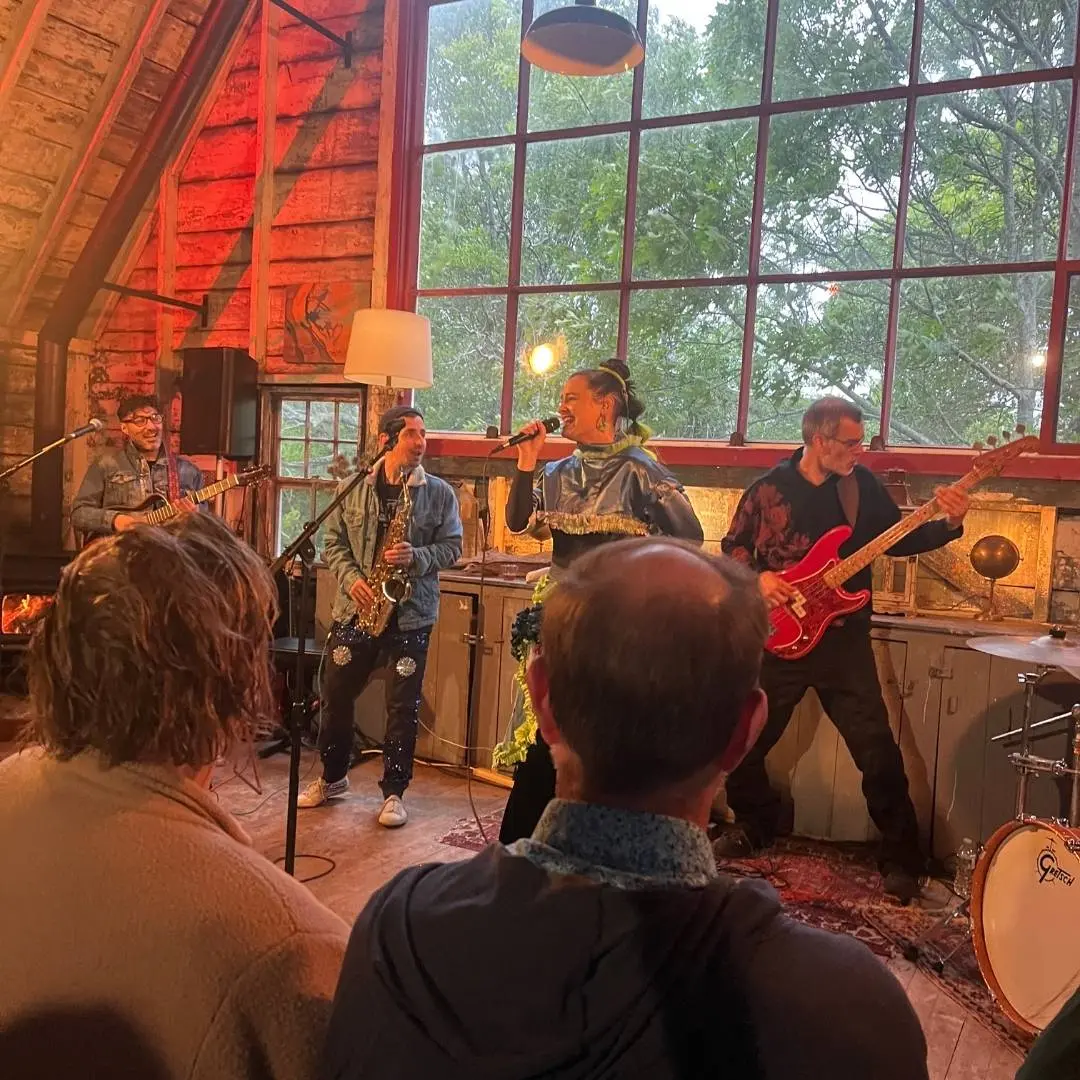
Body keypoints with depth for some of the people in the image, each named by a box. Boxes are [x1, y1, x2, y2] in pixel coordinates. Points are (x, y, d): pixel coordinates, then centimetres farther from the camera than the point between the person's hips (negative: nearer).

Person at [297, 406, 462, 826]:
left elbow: (452, 546, -1)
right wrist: (351, 578, -10)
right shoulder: (353, 488, 4)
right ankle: (332, 777, 32)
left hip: (411, 614, -2)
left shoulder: (440, 493, 0)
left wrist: (416, 558, -19)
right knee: (335, 696, 11)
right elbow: (334, 542, 6)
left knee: (403, 706, 2)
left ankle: (393, 792, 17)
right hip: (354, 609, 2)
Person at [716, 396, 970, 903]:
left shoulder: (863, 484, 1)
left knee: (879, 752, -1)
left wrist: (947, 524, -10)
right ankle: (756, 826, 34)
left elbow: (900, 539, 6)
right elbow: (732, 546, 5)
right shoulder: (768, 488, -4)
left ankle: (901, 857, 16)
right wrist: (757, 577, -13)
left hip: (844, 637, 0)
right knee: (745, 742, 8)